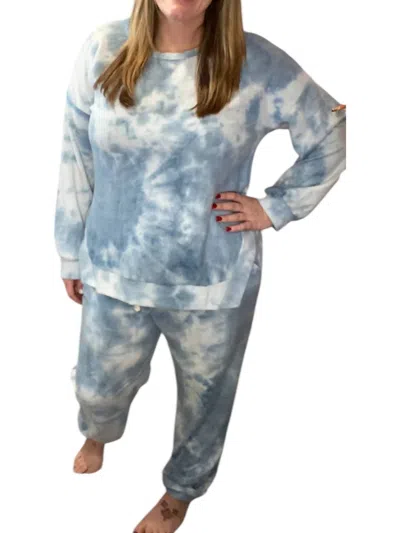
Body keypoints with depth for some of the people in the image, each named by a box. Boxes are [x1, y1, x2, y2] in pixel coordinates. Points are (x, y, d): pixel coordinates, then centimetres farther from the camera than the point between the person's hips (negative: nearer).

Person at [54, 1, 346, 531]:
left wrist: (275, 207, -5)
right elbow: (77, 160, 1)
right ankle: (99, 432, 64)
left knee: (204, 395, 20)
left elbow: (333, 135, 1)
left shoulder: (259, 65, -12)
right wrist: (72, 252, 6)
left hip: (216, 280, -1)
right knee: (98, 387, 23)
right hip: (116, 271, 2)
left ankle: (182, 489, 54)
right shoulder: (103, 49, -7)